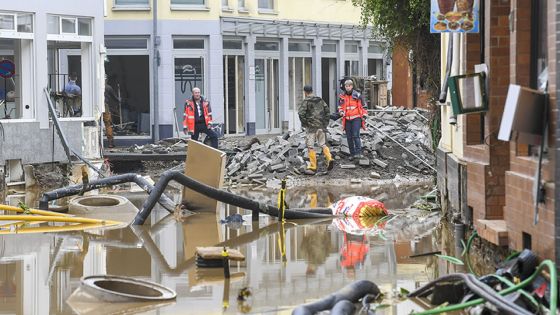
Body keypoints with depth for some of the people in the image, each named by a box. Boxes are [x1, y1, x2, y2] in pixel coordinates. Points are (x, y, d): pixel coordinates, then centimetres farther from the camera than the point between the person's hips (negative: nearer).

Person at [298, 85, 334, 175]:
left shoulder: (305, 101, -7)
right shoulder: (320, 100, 11)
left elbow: (301, 113, -17)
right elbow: (327, 111, 12)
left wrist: (304, 123, -4)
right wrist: (325, 123, 14)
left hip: (311, 126, -5)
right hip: (321, 126, 5)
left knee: (310, 146, 1)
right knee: (323, 144, 15)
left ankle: (313, 167, 0)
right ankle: (329, 159, -8)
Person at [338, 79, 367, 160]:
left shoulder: (357, 95, 0)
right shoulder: (342, 97, 8)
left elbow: (363, 106, 7)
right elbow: (340, 107, 19)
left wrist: (364, 116, 2)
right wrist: (341, 112, -1)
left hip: (356, 118, -4)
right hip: (347, 119, 4)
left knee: (355, 135, -16)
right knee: (349, 137, 5)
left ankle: (358, 152, -14)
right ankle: (352, 154, 12)